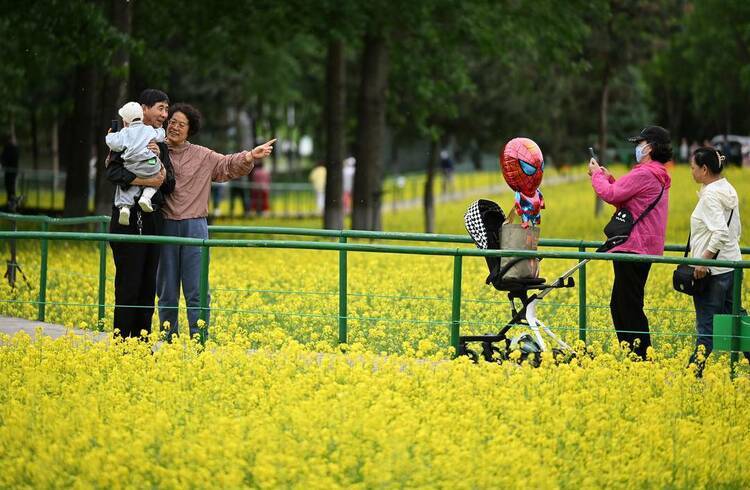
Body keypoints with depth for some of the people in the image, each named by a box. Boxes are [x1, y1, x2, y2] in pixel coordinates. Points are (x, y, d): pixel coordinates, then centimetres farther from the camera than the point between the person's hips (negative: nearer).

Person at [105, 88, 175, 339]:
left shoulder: (160, 145, 15)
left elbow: (169, 185, 7)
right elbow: (113, 173, -18)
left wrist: (158, 160, -9)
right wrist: (147, 181, -25)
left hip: (153, 221, 7)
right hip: (130, 221, -7)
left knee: (148, 285, 8)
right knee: (128, 285, -6)